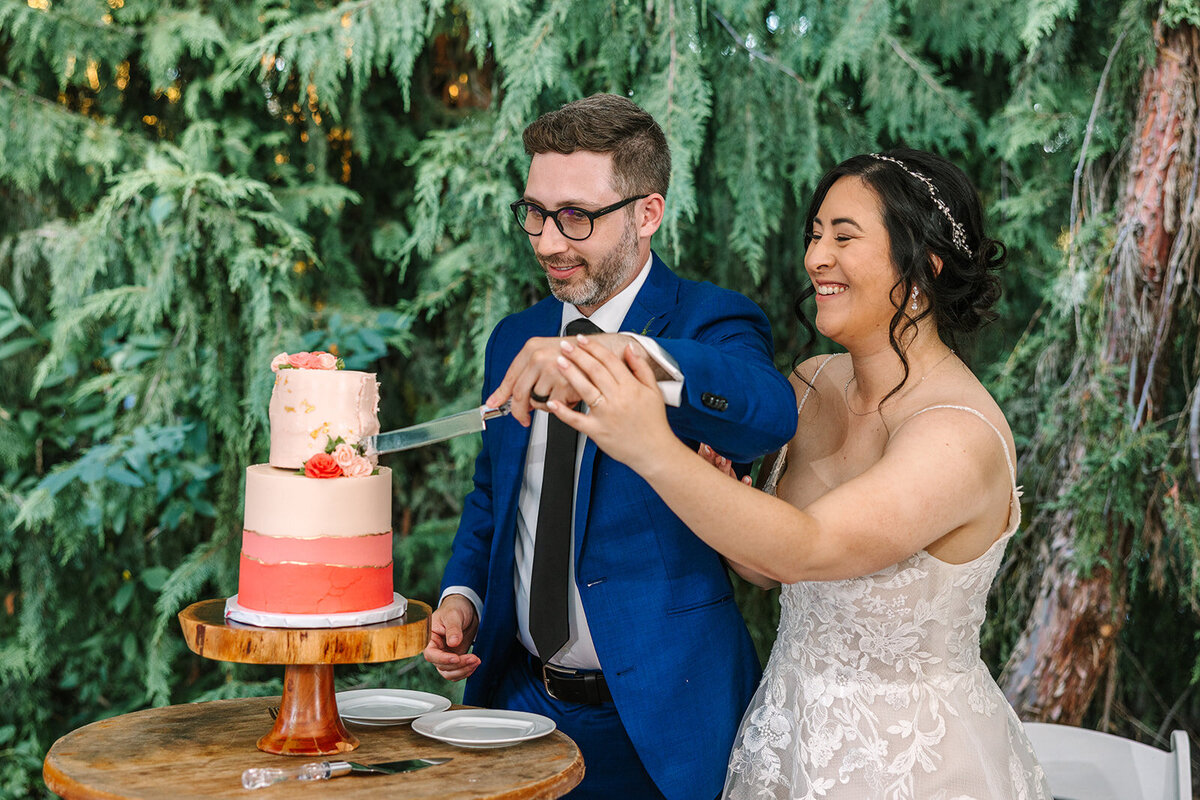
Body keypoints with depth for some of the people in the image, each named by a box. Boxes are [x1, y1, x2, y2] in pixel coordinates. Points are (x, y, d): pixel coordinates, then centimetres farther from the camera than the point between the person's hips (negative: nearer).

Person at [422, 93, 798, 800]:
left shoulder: (710, 324, -11)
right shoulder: (515, 340, 8)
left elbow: (771, 413, -35)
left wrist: (617, 354, -49)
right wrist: (462, 596, 0)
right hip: (519, 694, 5)